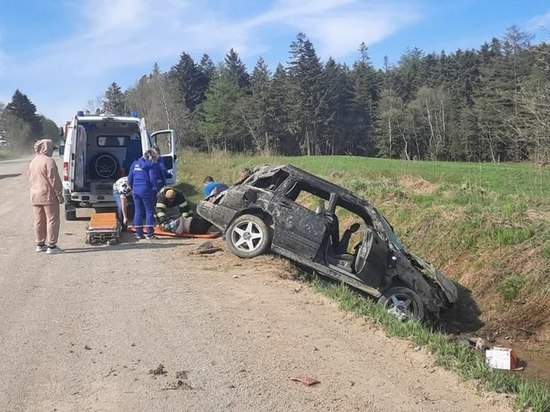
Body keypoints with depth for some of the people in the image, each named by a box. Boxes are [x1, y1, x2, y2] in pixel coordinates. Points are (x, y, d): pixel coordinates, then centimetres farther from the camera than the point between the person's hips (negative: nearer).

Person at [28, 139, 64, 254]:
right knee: (52, 220, -2)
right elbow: (54, 180, -17)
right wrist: (59, 194, -12)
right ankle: (51, 246, -2)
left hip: (35, 196, 8)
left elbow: (31, 180, 18)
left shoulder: (33, 162, 13)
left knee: (39, 221, 14)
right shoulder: (48, 161, -14)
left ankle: (40, 244, 22)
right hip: (48, 195, -8)